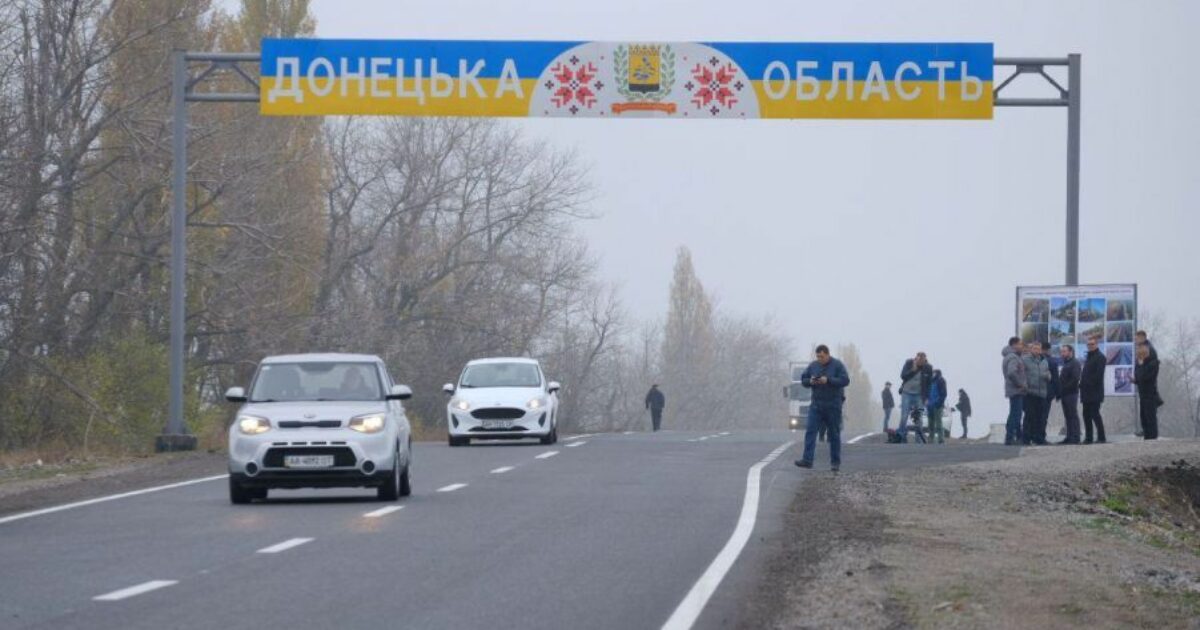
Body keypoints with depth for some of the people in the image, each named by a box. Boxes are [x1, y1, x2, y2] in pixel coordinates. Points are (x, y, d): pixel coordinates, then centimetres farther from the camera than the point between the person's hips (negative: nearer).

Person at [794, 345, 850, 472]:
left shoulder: (837, 365, -4)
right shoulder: (813, 366, 9)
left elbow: (845, 380, -14)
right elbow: (803, 379, 12)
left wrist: (828, 380, -22)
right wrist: (810, 382, -11)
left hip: (833, 405, -3)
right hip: (816, 404, 3)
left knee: (834, 434, 3)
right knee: (810, 431, -10)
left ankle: (835, 462, 11)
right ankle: (807, 459, -15)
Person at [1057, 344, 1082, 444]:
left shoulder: (1075, 363, -8)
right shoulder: (1066, 363, 21)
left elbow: (1075, 379, -19)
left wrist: (1065, 388, -18)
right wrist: (1060, 392, 13)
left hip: (1071, 394, -10)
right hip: (1065, 395, 10)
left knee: (1073, 416, -9)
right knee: (1067, 416, 10)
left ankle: (1075, 437, -9)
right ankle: (1069, 437, 12)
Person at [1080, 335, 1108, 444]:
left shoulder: (1100, 357, -8)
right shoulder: (1088, 357, 20)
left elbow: (1098, 375, -16)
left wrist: (1089, 384, -16)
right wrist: (1082, 383, 8)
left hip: (1095, 392, -9)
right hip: (1086, 392, 9)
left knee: (1095, 414, -9)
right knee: (1086, 415, 9)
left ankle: (1101, 438, -5)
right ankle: (1088, 437, 14)